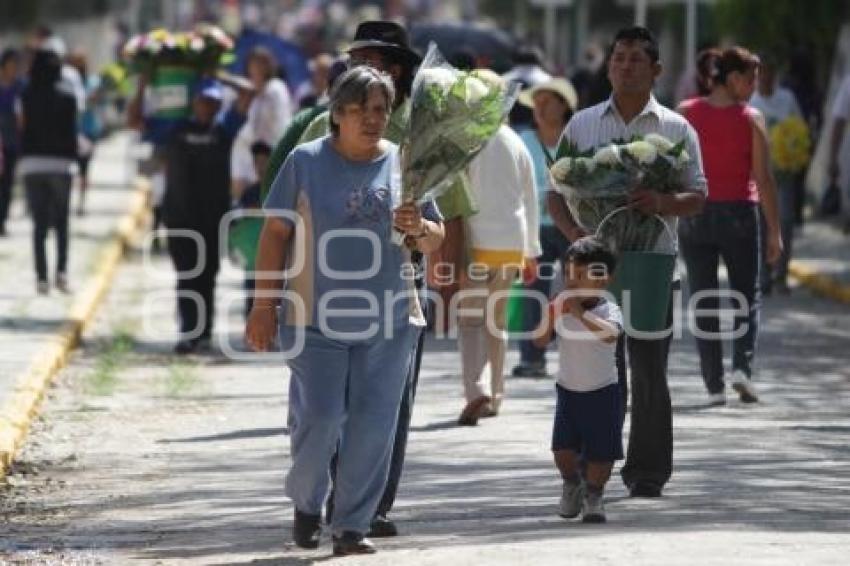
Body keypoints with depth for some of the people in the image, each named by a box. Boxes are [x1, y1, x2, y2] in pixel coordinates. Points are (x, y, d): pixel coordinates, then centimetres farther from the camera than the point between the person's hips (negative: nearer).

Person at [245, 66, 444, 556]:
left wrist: (419, 229, -13)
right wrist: (264, 305, -2)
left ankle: (353, 524, 9)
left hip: (389, 319, 2)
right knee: (318, 420, -7)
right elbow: (276, 233, 2)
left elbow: (436, 239, 11)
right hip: (316, 318, -2)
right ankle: (306, 504, 19)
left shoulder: (404, 164, 5)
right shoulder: (306, 161, 0)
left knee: (374, 426, -1)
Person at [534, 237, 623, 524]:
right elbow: (540, 341, -5)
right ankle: (571, 483, 23)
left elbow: (611, 334, -35)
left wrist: (580, 313, -37)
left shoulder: (608, 310, -14)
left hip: (602, 392, -3)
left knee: (601, 452, -1)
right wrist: (553, 314, -19)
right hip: (568, 390, 3)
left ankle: (593, 494, 21)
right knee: (563, 449, -5)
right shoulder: (561, 309, -1)